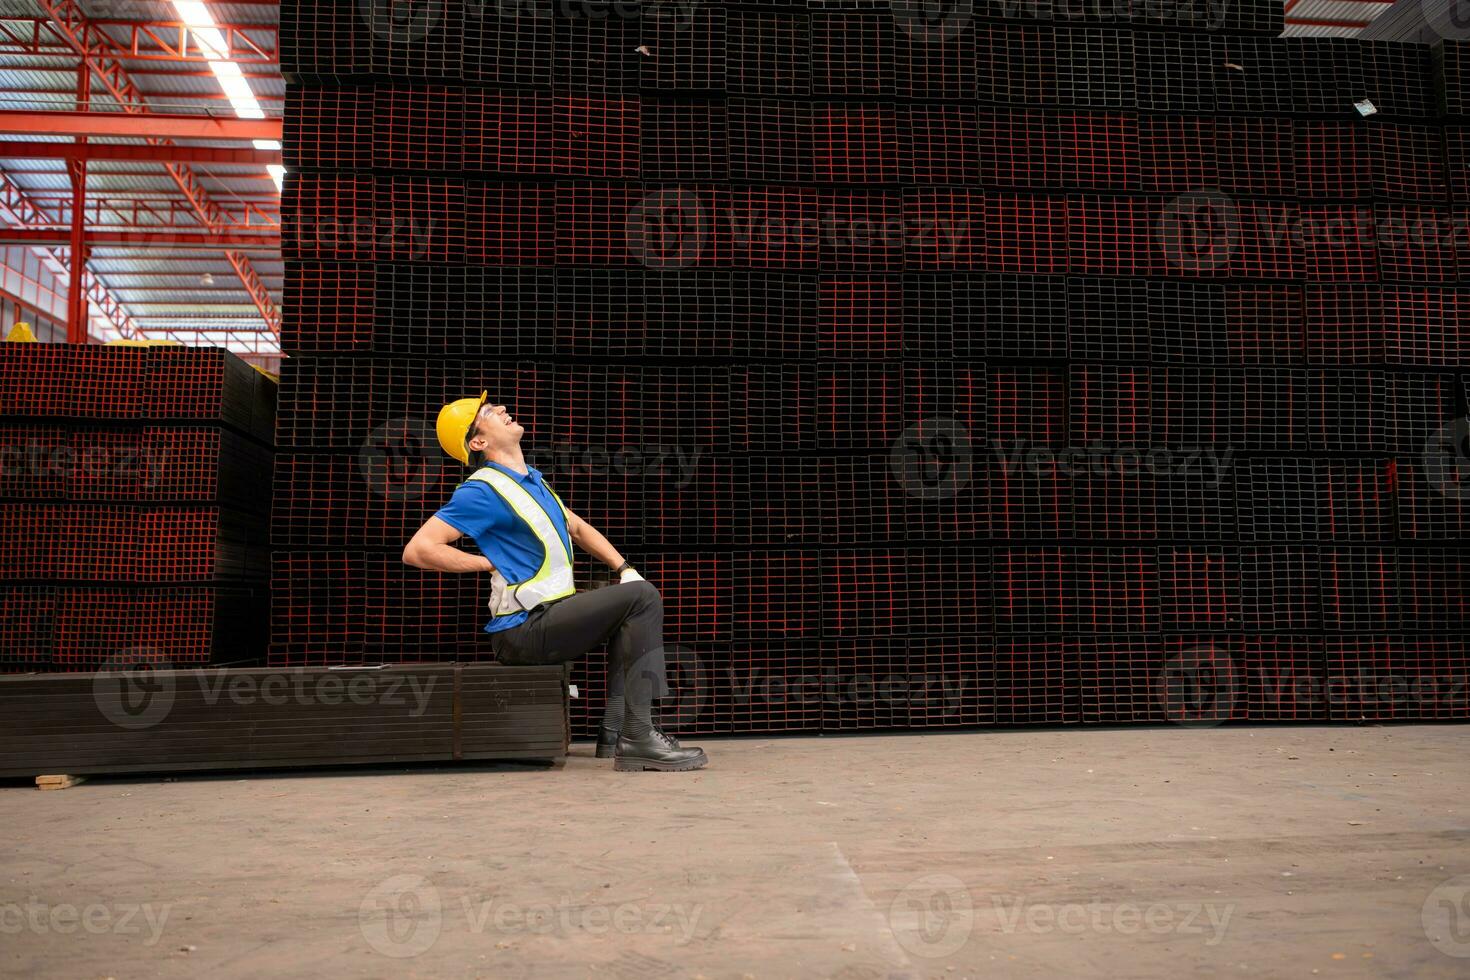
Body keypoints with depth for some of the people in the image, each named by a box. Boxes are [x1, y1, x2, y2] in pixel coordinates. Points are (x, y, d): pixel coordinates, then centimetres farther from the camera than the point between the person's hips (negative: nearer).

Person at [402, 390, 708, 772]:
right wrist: (490, 563, -14)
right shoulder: (483, 490, -11)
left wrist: (624, 567, 13)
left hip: (551, 615, 9)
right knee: (642, 598, -14)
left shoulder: (531, 479, 18)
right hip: (524, 629, -9)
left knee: (630, 612, 21)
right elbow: (417, 550, -18)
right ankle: (639, 737, -19)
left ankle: (616, 734, 8)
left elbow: (577, 528, 27)